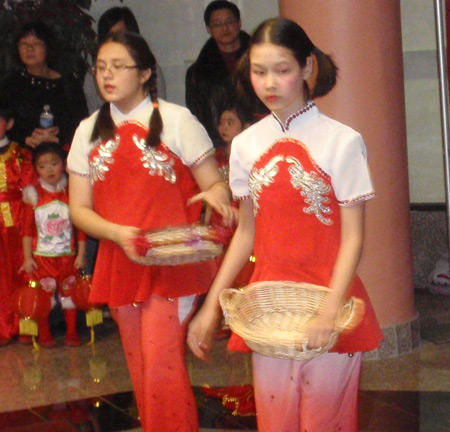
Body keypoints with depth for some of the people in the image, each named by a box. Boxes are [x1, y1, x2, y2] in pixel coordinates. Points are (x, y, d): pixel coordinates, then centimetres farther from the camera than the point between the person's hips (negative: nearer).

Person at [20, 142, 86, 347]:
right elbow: (27, 229, 0)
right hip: (41, 257, -1)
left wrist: (80, 254, -2)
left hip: (67, 256, 1)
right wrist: (27, 257, -4)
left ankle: (71, 333, 19)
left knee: (68, 292, 7)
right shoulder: (34, 194, -1)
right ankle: (44, 335, 15)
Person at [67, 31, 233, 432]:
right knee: (140, 366, 12)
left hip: (172, 263, -4)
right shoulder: (89, 131, 8)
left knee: (162, 364, -12)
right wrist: (118, 233, -13)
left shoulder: (176, 120, -3)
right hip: (121, 264, 4)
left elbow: (215, 184, -1)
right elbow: (80, 209, 6)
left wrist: (217, 193, -26)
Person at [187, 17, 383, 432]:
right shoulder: (246, 145, 4)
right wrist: (211, 307, 7)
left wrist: (331, 309, -20)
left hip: (326, 301, -3)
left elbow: (353, 236, -9)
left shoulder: (342, 141, -9)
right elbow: (247, 232, 10)